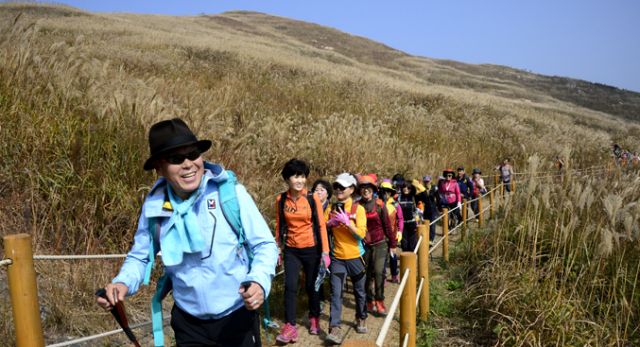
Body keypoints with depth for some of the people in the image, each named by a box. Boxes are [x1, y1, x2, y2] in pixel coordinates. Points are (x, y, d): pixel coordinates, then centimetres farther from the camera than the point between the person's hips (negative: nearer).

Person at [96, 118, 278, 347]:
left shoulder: (232, 194, -16)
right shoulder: (153, 207, -8)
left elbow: (265, 245, -9)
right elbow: (140, 257, 7)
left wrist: (259, 281, -26)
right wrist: (123, 283, -13)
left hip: (238, 318, -2)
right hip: (188, 324, 2)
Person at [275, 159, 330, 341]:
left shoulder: (312, 199, -9)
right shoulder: (281, 200, -2)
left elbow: (321, 226, -7)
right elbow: (279, 226, 8)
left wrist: (325, 252, -9)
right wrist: (276, 249, 8)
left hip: (311, 249, -1)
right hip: (291, 250, 1)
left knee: (312, 286, 10)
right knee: (290, 287, -8)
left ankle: (314, 319, 33)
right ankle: (290, 328, 1)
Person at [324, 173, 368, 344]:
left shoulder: (358, 209, -7)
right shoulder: (330, 208, 3)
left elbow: (361, 233, -15)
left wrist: (346, 222, -24)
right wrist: (330, 223, -13)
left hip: (355, 257, -1)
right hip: (337, 257, 2)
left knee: (359, 291, 14)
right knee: (336, 293, -6)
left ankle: (361, 319, 36)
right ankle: (335, 328, -2)